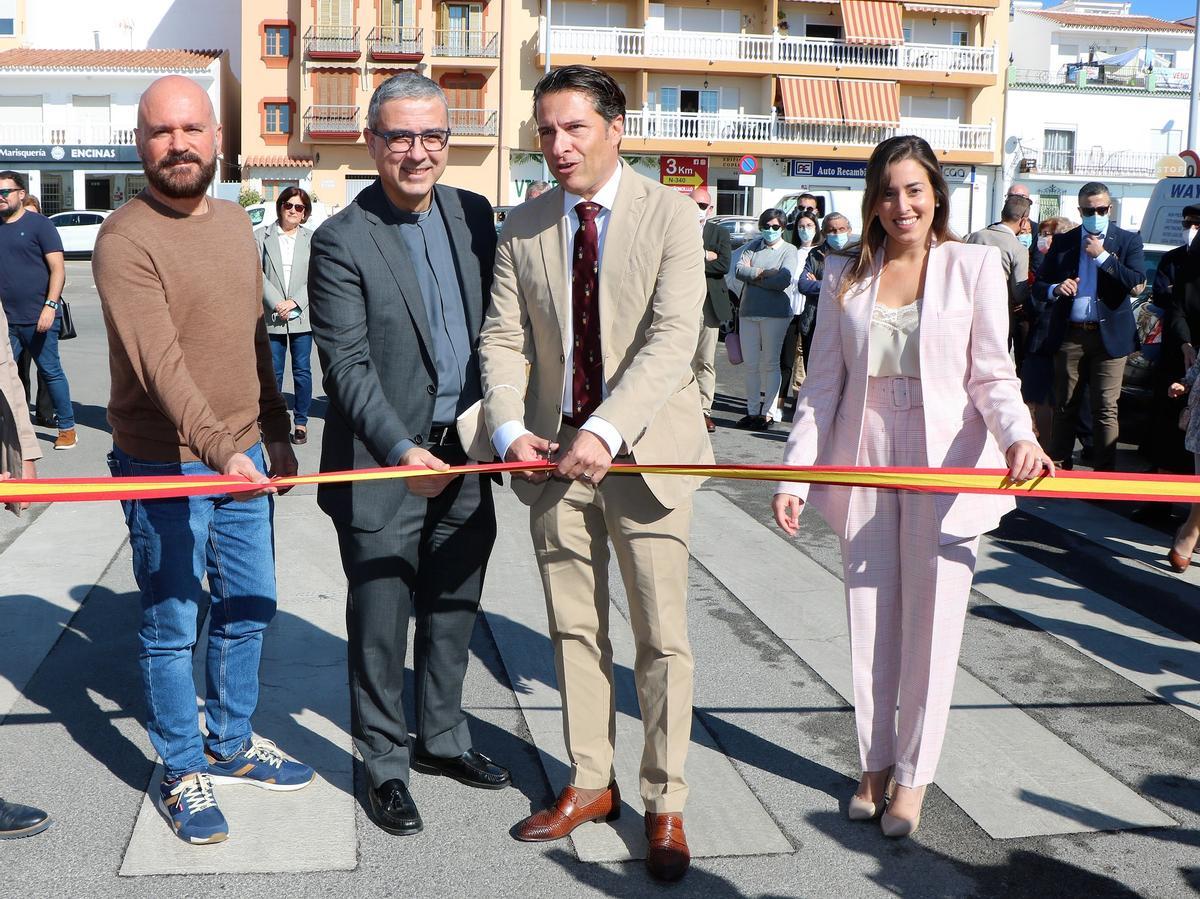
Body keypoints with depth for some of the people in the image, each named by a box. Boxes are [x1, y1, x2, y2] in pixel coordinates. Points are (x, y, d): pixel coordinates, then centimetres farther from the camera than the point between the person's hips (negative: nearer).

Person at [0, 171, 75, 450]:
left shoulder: (39, 224, -3)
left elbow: (58, 269, -8)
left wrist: (50, 306, -17)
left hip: (37, 318, -5)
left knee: (51, 372, 3)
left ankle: (67, 427, 13)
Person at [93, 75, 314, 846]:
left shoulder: (236, 223, 8)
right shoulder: (125, 240, -16)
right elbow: (160, 363, -27)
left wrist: (275, 431, 16)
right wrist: (219, 450, -37)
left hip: (244, 456, 7)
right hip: (167, 466, -7)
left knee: (249, 607, 16)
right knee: (172, 625, 5)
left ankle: (231, 745, 34)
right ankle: (183, 772, 21)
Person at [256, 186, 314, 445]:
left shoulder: (312, 239, 5)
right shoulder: (262, 236, 4)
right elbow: (258, 274, -2)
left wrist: (295, 302, -12)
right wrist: (276, 304, -12)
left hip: (301, 315, 0)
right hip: (272, 317, 0)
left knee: (302, 371, 4)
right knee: (273, 372, 5)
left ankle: (301, 422, 12)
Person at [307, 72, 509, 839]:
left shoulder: (474, 214, 5)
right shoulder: (342, 240, -12)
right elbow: (346, 365, -16)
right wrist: (402, 450, -25)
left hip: (464, 457, 6)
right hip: (383, 466, -5)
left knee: (453, 611, 18)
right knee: (381, 623, 6)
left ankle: (441, 739, 36)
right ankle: (387, 766, 22)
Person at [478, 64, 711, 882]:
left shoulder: (670, 214, -6)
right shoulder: (523, 227, 6)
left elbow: (673, 339, -16)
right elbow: (504, 338, 2)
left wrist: (606, 430, -27)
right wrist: (510, 429, -16)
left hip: (644, 449, -3)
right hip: (553, 450, 4)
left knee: (661, 637, 3)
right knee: (575, 630, 13)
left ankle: (665, 805, 17)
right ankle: (590, 784, 29)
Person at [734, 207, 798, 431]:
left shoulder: (788, 250, 2)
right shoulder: (753, 246, 14)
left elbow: (785, 280, -12)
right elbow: (740, 270, -1)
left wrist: (754, 278, -4)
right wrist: (764, 273, -12)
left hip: (775, 314, -4)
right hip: (748, 312, 4)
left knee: (770, 364, 1)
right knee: (751, 364, 5)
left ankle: (768, 412, 5)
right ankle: (752, 411, 12)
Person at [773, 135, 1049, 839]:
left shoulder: (975, 265, -2)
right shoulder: (845, 277, 5)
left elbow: (992, 376, -4)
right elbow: (823, 384, 6)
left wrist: (1018, 437, -23)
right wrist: (796, 474, -2)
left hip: (946, 465, -2)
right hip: (864, 464, 3)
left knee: (931, 625, 3)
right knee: (870, 621, 10)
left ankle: (913, 777, 17)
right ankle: (875, 762, 25)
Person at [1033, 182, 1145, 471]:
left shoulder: (1128, 240, 5)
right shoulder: (1063, 242, 10)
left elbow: (1137, 280, -10)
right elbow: (1037, 287, 8)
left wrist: (1102, 256, -11)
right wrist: (1055, 289, -13)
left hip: (1110, 335, -2)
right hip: (1070, 335, 2)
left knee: (1106, 409, -2)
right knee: (1065, 406, 7)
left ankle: (1104, 472, 3)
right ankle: (1058, 466, 16)